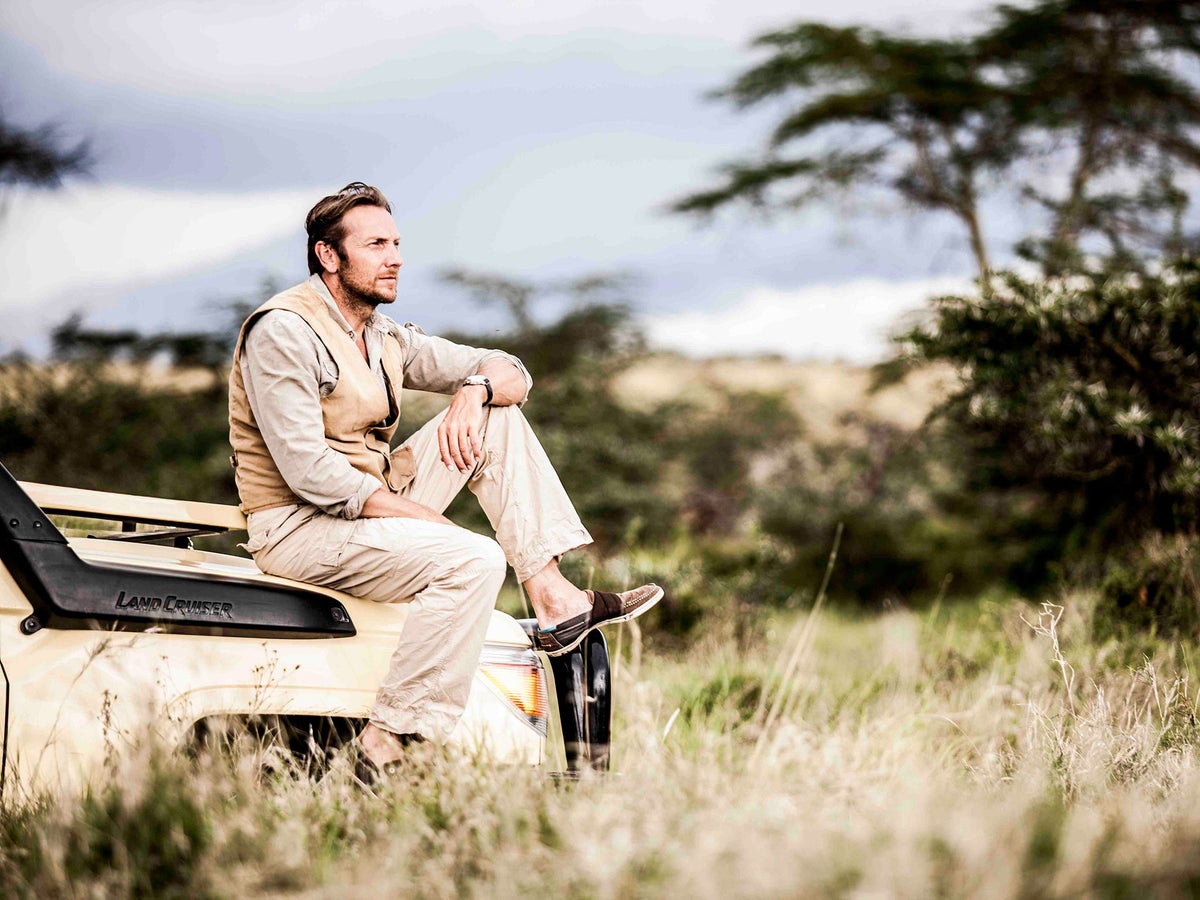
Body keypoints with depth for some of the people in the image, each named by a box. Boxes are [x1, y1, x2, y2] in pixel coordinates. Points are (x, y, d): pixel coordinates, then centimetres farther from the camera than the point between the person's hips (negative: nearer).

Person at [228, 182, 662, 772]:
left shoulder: (384, 337, 12)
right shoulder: (282, 331, -15)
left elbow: (512, 373, 13)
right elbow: (309, 473, -23)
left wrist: (473, 389, -12)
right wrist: (427, 518, -20)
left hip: (372, 505, 9)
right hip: (299, 527, -9)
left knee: (499, 418, 4)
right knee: (474, 561, -28)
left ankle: (555, 601, -6)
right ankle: (388, 745, -30)